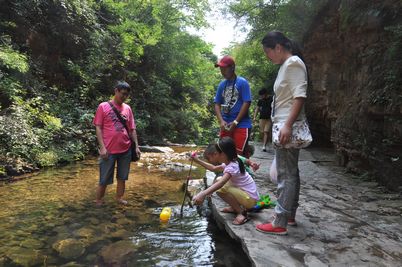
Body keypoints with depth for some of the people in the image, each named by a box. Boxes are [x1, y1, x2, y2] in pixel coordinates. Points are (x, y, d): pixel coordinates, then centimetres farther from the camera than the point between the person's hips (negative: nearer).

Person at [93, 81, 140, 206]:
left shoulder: (127, 108, 8)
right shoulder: (103, 106, -3)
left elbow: (132, 129, 11)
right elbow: (98, 128, -5)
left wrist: (136, 146, 4)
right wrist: (102, 147, -13)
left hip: (126, 149, 4)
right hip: (109, 150, -4)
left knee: (122, 177, 14)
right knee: (104, 179, 5)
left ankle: (119, 198, 29)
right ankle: (98, 202, 20)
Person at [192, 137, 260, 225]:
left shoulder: (232, 167, -25)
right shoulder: (230, 162, 4)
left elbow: (220, 184, -42)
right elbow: (214, 168, 18)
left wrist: (203, 194, -53)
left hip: (250, 198, -10)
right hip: (243, 192, 10)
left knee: (221, 189, -27)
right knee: (218, 180, 7)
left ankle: (241, 212, -11)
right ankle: (235, 207, 11)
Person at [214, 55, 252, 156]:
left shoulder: (242, 82, -5)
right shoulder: (222, 84, 10)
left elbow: (247, 103, -11)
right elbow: (217, 104, 10)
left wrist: (235, 122, -13)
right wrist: (221, 121, -6)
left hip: (241, 125, -5)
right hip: (226, 125, 6)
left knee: (239, 154, -5)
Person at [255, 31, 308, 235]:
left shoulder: (293, 63, -9)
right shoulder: (286, 65, 19)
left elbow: (300, 96, -19)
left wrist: (287, 125, -25)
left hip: (288, 127, -10)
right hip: (284, 127, 10)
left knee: (286, 174, -8)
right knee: (290, 172, 14)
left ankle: (279, 223, -3)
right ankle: (290, 215, 24)